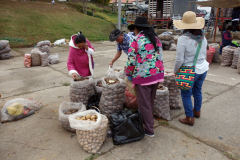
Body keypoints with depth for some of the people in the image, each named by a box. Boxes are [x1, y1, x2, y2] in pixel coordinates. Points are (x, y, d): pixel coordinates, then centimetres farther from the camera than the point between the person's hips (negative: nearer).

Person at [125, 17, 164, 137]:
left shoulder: (136, 40, -10)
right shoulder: (155, 38, 11)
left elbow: (131, 61, -12)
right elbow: (159, 56, 10)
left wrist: (128, 74, 4)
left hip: (143, 76, -7)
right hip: (158, 74, 7)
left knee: (144, 103, 6)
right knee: (150, 101, 21)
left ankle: (149, 130, 17)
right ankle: (147, 120, 40)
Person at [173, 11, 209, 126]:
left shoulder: (183, 39, -20)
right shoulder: (203, 37, 1)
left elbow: (179, 59, -18)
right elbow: (204, 54, 12)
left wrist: (175, 71, -2)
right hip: (203, 69, 7)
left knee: (186, 94, 8)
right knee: (197, 91, 22)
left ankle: (190, 118, 17)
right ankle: (197, 111, 42)